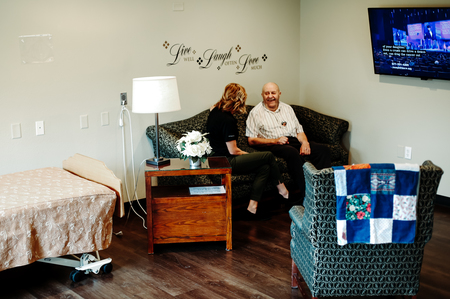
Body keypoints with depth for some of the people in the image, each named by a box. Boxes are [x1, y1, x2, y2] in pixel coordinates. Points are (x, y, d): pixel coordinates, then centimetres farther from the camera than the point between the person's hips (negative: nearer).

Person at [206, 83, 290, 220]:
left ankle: (252, 208, 0)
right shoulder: (228, 120, -24)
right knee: (269, 156, -1)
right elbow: (233, 151, -19)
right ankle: (282, 190, 20)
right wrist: (246, 154, 0)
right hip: (226, 163, -10)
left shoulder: (215, 109, 4)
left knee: (265, 167, 4)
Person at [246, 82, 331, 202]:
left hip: (294, 141, 6)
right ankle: (303, 195, -36)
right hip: (273, 145, -6)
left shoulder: (287, 108, 22)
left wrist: (305, 142, -4)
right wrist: (275, 141, -14)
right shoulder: (256, 113, 6)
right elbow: (251, 140, -2)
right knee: (293, 153, -38)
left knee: (323, 150, -18)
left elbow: (299, 130, 20)